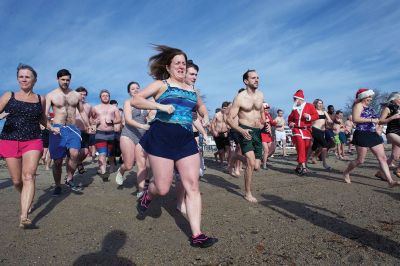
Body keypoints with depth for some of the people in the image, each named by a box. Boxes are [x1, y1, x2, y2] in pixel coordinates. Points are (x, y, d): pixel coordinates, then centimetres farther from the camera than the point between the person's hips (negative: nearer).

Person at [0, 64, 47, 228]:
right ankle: (27, 200, 36)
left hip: (33, 141, -1)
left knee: (29, 176, -16)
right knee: (17, 181, 6)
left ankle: (23, 216, -21)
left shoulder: (41, 99, 11)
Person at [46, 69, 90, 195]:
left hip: (73, 129, 2)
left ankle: (69, 179, 0)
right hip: (57, 129, -1)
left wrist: (88, 127, 22)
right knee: (57, 160, 3)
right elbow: (44, 115, -6)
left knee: (74, 153, -22)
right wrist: (50, 127, -23)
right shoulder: (51, 95, 2)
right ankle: (57, 186, 21)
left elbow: (82, 112, 23)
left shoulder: (77, 95, 11)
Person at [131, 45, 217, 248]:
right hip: (162, 138, -4)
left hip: (186, 140, 5)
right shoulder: (161, 84, 5)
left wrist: (205, 118, 15)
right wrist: (160, 106, -18)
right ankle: (146, 197, 36)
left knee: (193, 186, -3)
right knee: (163, 189, -2)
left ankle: (196, 235, 3)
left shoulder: (191, 90, 19)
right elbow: (135, 100, -4)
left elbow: (200, 105, 38)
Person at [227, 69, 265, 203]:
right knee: (251, 163, -18)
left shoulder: (260, 95, 8)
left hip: (257, 132, 6)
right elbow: (229, 119, -12)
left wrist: (264, 123, 9)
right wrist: (241, 130, -27)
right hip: (245, 131, -6)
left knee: (256, 166, 5)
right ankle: (247, 193, 2)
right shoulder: (240, 98, -10)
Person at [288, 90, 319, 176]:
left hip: (307, 130, 0)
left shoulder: (309, 106, 3)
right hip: (297, 130, 0)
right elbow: (290, 118, 22)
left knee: (305, 149, 4)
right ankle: (303, 167, -17)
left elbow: (316, 116, 0)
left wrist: (309, 117, -18)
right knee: (301, 147, -16)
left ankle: (299, 166, 19)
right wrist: (290, 123, 1)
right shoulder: (294, 109, 11)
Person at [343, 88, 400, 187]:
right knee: (360, 160, -1)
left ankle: (390, 181, 0)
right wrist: (371, 120, -18)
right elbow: (355, 119, -21)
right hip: (362, 135, -8)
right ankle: (346, 173, 20)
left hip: (373, 135, 8)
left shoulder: (368, 107, 20)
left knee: (383, 158, 0)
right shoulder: (358, 105, -5)